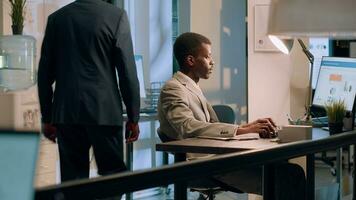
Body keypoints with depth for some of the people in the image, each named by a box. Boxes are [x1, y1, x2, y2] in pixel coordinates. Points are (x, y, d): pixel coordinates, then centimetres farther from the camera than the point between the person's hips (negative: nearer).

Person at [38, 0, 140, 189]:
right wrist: (133, 117, 0)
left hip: (66, 113, 3)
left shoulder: (56, 18, 6)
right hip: (104, 112, -3)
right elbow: (127, 70, -6)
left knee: (72, 176, 6)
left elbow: (44, 74, 8)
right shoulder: (117, 16, -4)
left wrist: (47, 117, 15)